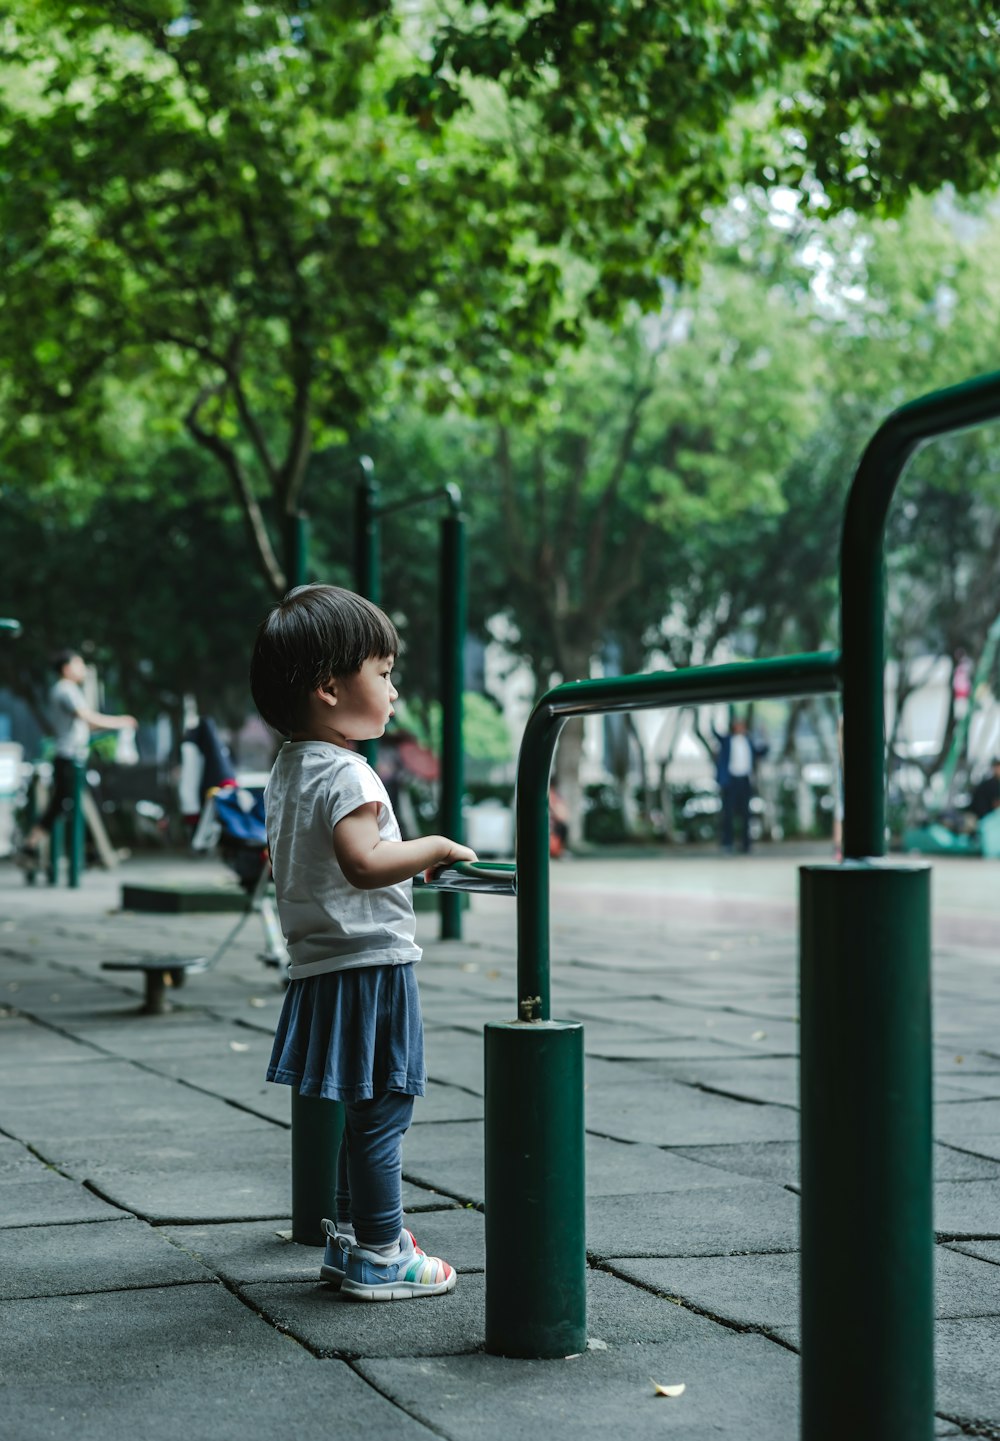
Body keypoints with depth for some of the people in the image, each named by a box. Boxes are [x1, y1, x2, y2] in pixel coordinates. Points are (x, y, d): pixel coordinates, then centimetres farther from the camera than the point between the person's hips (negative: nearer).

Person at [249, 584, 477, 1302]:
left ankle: (348, 1237, 27)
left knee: (364, 1112, 19)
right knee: (381, 1111, -3)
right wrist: (433, 849, -16)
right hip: (369, 965, -10)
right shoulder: (346, 773, -18)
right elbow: (365, 863, -30)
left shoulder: (287, 770, 13)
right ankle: (379, 1258, 3)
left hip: (323, 967, 10)